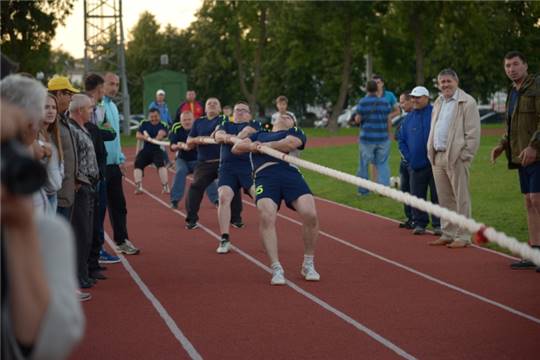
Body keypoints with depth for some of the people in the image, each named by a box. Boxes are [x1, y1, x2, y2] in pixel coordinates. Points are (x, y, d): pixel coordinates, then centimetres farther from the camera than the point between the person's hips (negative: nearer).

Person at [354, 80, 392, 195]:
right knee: (382, 164, 6)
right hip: (383, 138, 2)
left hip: (367, 138, -2)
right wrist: (389, 135, 14)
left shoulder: (363, 102, -5)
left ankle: (363, 190, 13)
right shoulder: (384, 102, 4)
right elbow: (389, 120, 6)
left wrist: (356, 118, 16)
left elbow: (357, 120, -7)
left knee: (364, 164, 8)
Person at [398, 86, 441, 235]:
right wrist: (409, 158, 3)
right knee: (417, 196, 7)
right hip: (416, 166, 4)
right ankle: (419, 223, 16)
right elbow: (402, 140, 14)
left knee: (437, 195, 1)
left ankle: (438, 224, 6)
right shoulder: (409, 119, 10)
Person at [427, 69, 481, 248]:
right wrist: (431, 152, 13)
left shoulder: (467, 102, -6)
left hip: (456, 157, -7)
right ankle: (448, 234, 18)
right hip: (437, 157, 8)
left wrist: (465, 155, -15)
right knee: (444, 199, 11)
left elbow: (473, 132, -10)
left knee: (461, 198, -3)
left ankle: (463, 237, 0)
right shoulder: (438, 103, 18)